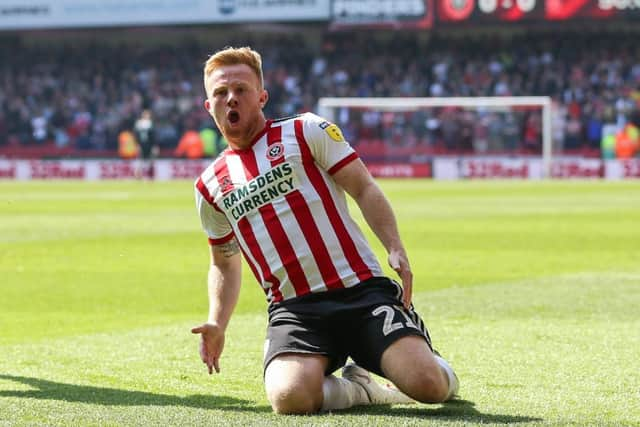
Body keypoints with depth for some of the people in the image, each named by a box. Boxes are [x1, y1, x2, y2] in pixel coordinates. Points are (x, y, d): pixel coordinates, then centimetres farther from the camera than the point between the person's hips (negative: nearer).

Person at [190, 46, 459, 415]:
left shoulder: (306, 131, 5)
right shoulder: (210, 186, 16)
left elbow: (365, 189, 2)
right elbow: (225, 263, 27)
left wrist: (396, 250, -13)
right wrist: (217, 324, 11)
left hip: (361, 289, -2)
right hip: (292, 308, 2)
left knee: (428, 384, -21)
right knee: (289, 397, -31)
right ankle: (360, 389, 4)